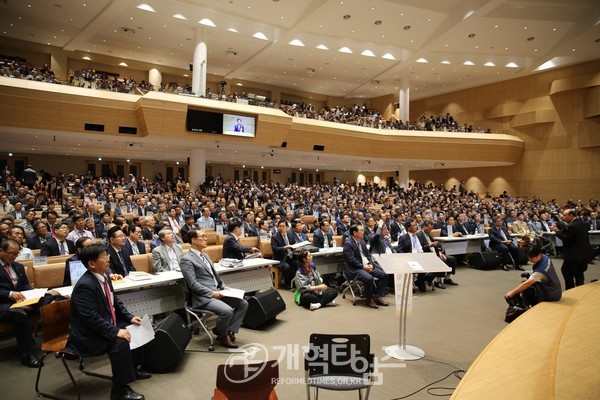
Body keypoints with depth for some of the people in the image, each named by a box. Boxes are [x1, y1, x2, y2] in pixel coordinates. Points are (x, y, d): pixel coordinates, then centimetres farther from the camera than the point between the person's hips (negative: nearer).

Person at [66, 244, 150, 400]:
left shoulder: (104, 277, 3)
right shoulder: (85, 285, -26)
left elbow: (115, 303, 14)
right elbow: (91, 318, -30)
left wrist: (130, 317, 3)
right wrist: (115, 332, -30)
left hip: (106, 324, 10)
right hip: (88, 335, -10)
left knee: (134, 329, 10)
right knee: (120, 342, -29)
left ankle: (132, 368, 26)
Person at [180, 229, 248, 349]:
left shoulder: (205, 255, 18)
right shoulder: (187, 260, -10)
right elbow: (193, 284, -17)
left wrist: (223, 286, 8)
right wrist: (212, 293, -20)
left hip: (217, 292, 9)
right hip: (203, 297, -9)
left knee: (243, 303, -3)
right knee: (227, 310, -29)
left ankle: (230, 331, 3)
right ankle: (222, 336, -1)